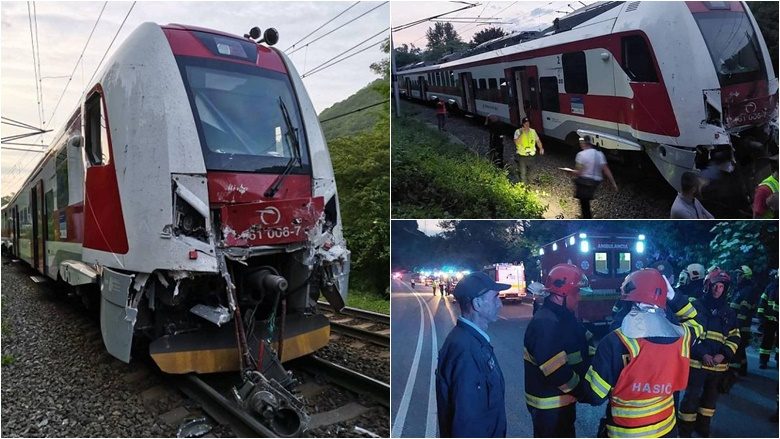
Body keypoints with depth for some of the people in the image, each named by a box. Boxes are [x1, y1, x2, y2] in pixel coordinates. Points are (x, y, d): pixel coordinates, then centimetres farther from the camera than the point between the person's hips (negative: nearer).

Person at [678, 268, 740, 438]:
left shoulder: (728, 312, 7)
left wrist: (723, 355, -9)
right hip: (696, 362, -4)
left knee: (710, 396, 18)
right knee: (692, 396, -1)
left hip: (719, 365, 4)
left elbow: (734, 337, 7)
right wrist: (702, 354, -17)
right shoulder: (696, 306, -5)